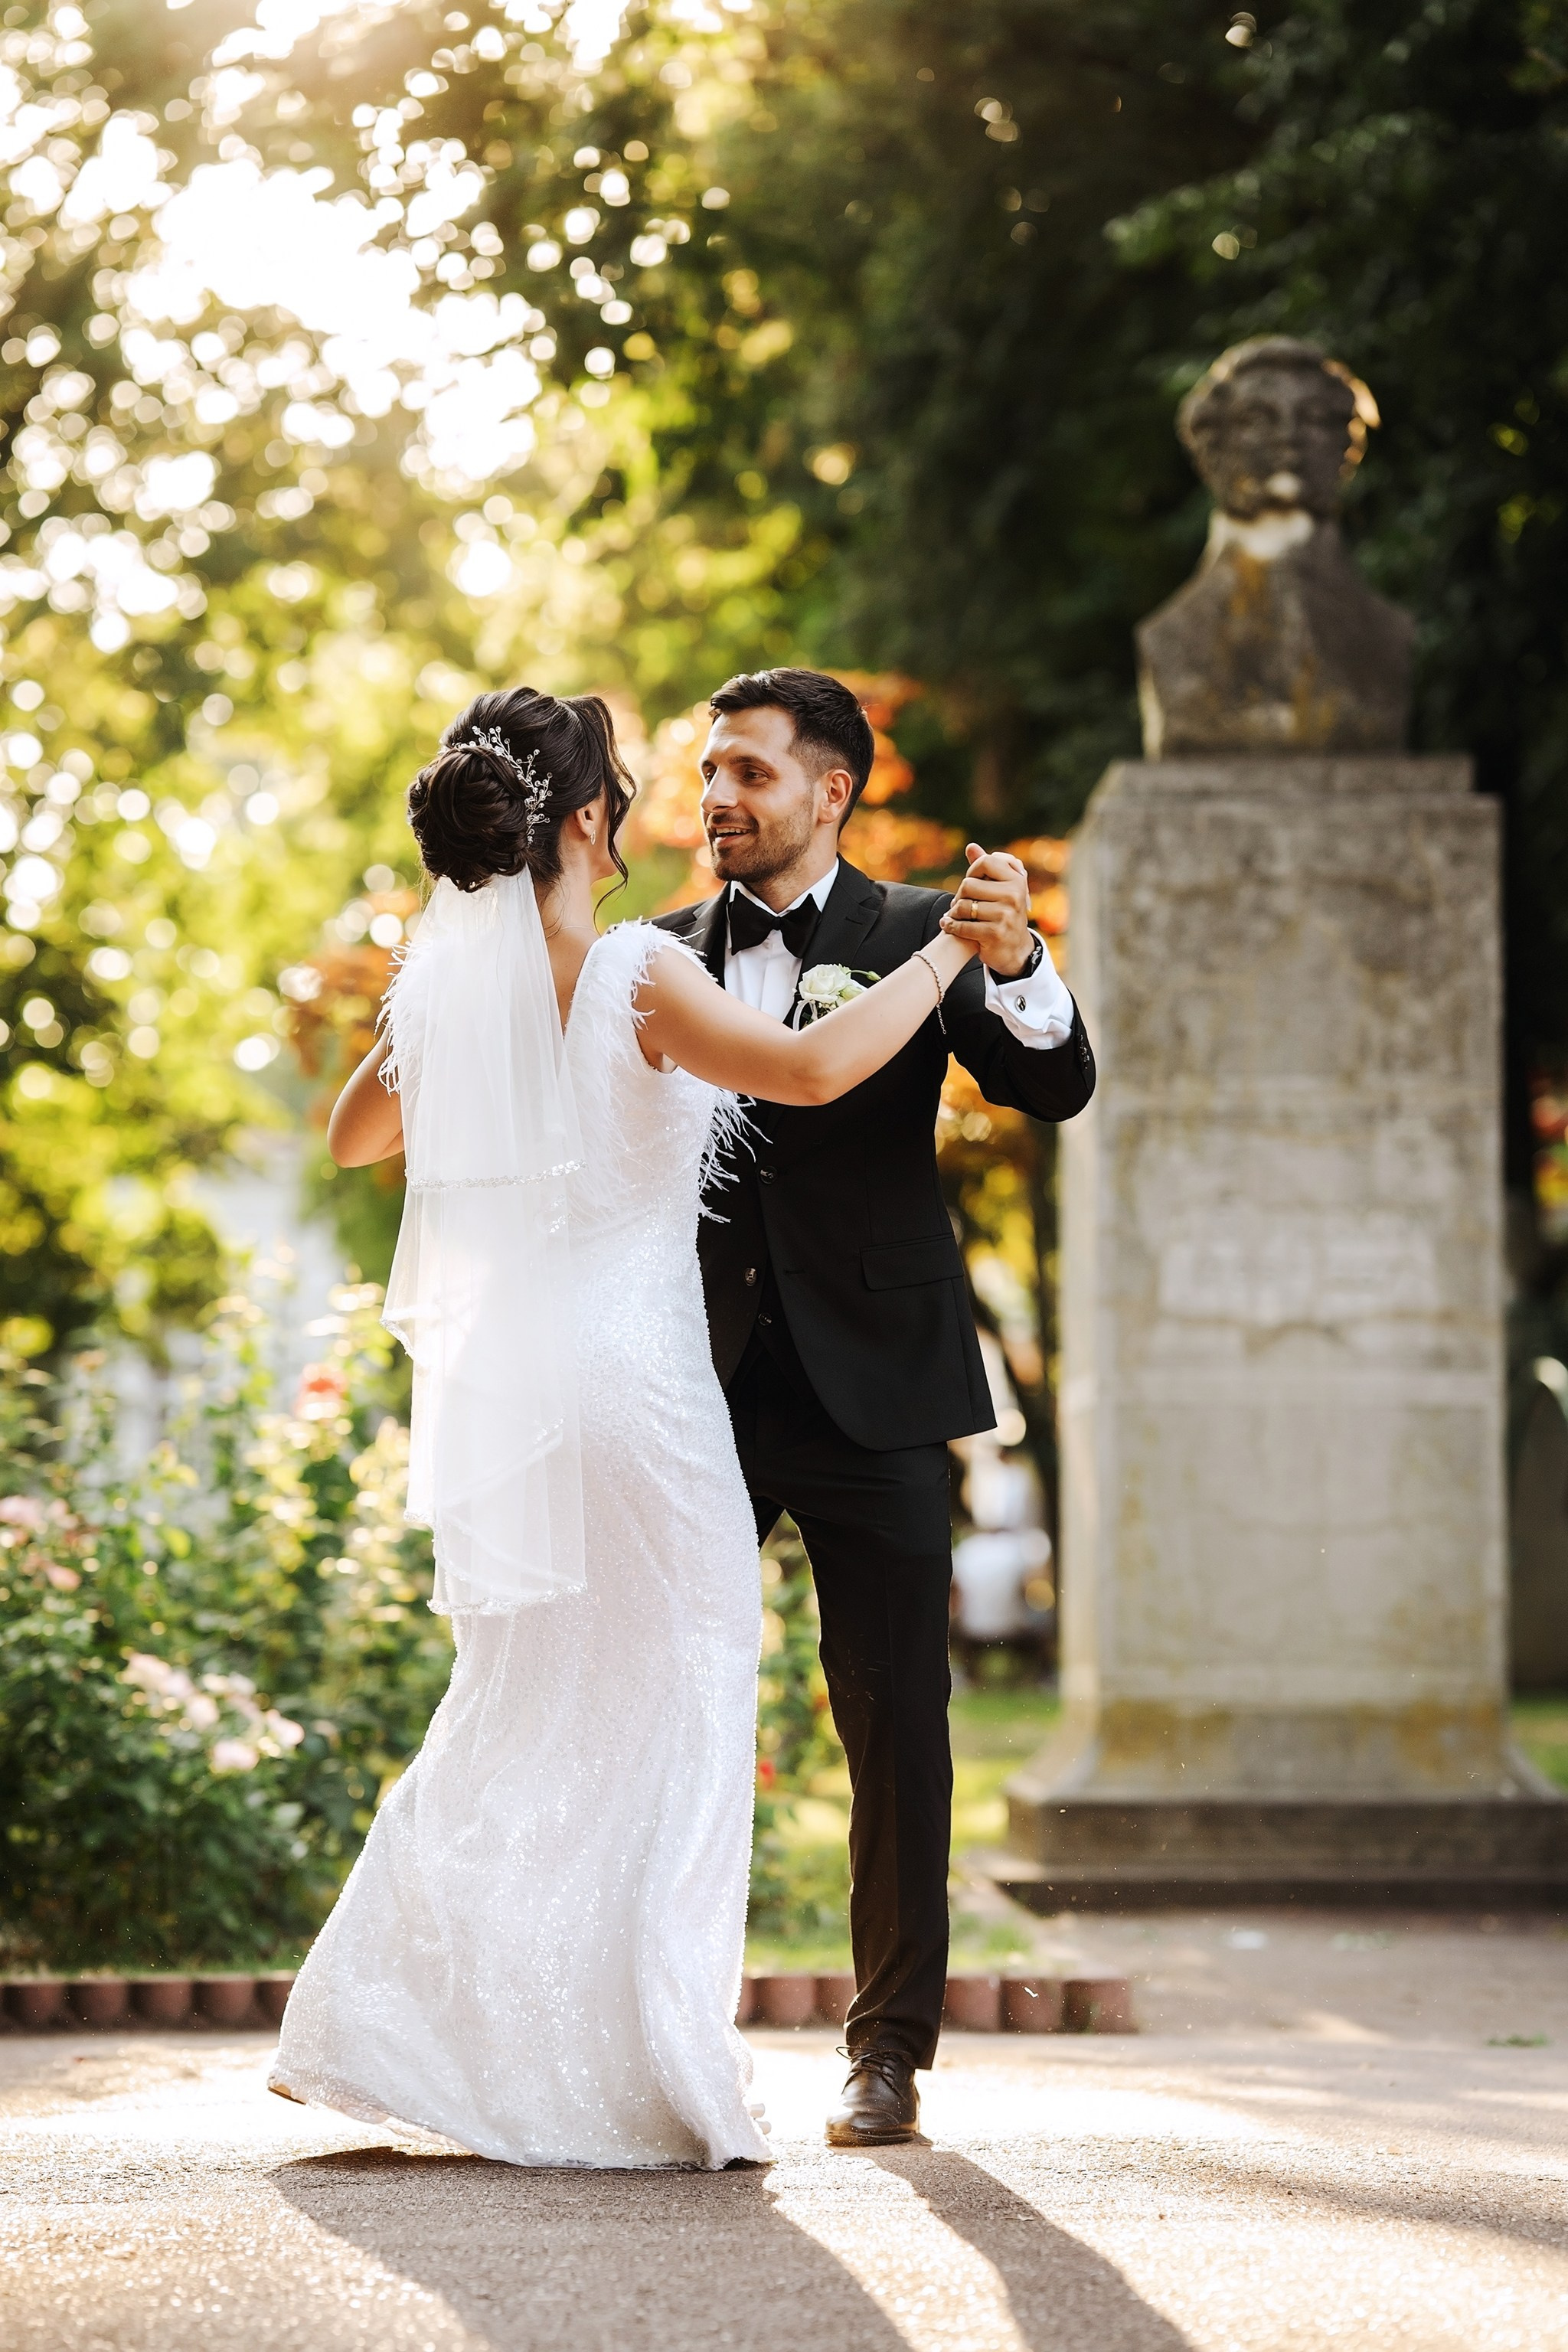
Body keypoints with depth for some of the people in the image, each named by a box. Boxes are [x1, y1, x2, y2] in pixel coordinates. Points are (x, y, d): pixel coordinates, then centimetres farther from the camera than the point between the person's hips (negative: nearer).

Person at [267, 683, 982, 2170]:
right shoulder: (632, 977, -15)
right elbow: (813, 1068, -24)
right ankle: (634, 2072, 3)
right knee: (665, 1712, 3)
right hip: (628, 1375, -7)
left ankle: (379, 2028, 16)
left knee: (517, 1713, 18)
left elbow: (350, 1133, 21)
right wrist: (949, 952, -13)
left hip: (501, 1398, 7)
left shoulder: (443, 985, 4)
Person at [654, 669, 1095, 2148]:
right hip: (702, 1392, 2)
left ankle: (891, 2054, 7)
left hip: (868, 1394, -2)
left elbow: (1052, 1087, -11)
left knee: (895, 1731, 0)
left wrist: (1017, 966, -31)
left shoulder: (915, 937, 2)